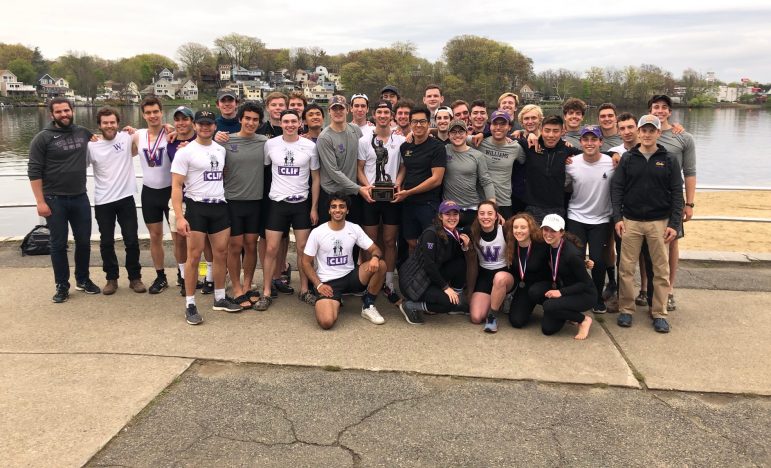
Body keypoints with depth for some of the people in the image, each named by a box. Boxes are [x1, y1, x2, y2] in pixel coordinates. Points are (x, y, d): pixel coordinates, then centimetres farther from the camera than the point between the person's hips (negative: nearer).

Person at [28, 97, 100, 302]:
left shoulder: (83, 133, 5)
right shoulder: (43, 138, -6)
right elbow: (34, 171, -8)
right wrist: (40, 201, -15)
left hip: (80, 198, 3)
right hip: (55, 200, -3)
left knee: (84, 241, 10)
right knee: (58, 244, 6)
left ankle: (83, 280, 28)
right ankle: (62, 286, 19)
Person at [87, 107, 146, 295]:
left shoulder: (127, 138, -3)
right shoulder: (91, 146, -1)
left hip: (126, 199, 0)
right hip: (103, 202, 1)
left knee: (132, 241, 5)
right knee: (106, 242, 10)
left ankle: (135, 277, 21)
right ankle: (112, 278, 26)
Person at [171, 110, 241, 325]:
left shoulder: (221, 150, 10)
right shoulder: (185, 152, -7)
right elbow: (176, 186, -10)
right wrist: (179, 216, -19)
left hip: (220, 206, 5)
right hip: (197, 207, -5)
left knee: (221, 253, 9)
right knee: (194, 256, -2)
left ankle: (220, 299, 22)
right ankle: (190, 305, 7)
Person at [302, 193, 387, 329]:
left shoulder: (354, 229, -1)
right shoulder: (317, 232, -8)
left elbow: (375, 249, 0)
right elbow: (306, 262, -2)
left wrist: (375, 257, -26)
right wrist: (319, 285, -14)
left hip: (350, 276, 3)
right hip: (328, 282, -3)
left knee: (380, 265, -24)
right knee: (326, 322, -28)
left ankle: (368, 305, -2)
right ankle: (336, 301, 11)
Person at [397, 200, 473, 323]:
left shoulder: (454, 234, 5)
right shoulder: (431, 233, -20)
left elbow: (460, 260, 10)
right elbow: (428, 264, -23)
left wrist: (465, 247, -9)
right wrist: (445, 287, -21)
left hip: (432, 276, 8)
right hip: (413, 280, -8)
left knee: (461, 263, -7)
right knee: (452, 302, -23)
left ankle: (459, 301, 6)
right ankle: (411, 306, -7)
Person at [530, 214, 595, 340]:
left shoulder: (572, 253, -27)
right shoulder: (548, 246, -7)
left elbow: (585, 283, -21)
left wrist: (561, 292, -27)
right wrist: (554, 283, -4)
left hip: (584, 293, -7)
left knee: (549, 306, -28)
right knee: (534, 292, -16)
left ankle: (584, 320, -3)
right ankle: (565, 313, 9)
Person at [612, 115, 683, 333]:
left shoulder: (669, 161, 3)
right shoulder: (627, 158, 4)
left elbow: (677, 194, 1)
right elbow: (616, 189, 2)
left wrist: (674, 224, -6)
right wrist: (617, 217, -8)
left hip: (660, 223, 0)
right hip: (631, 221, 0)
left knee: (662, 270, 4)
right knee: (626, 268, 2)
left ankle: (659, 313, 14)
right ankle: (626, 309, 15)